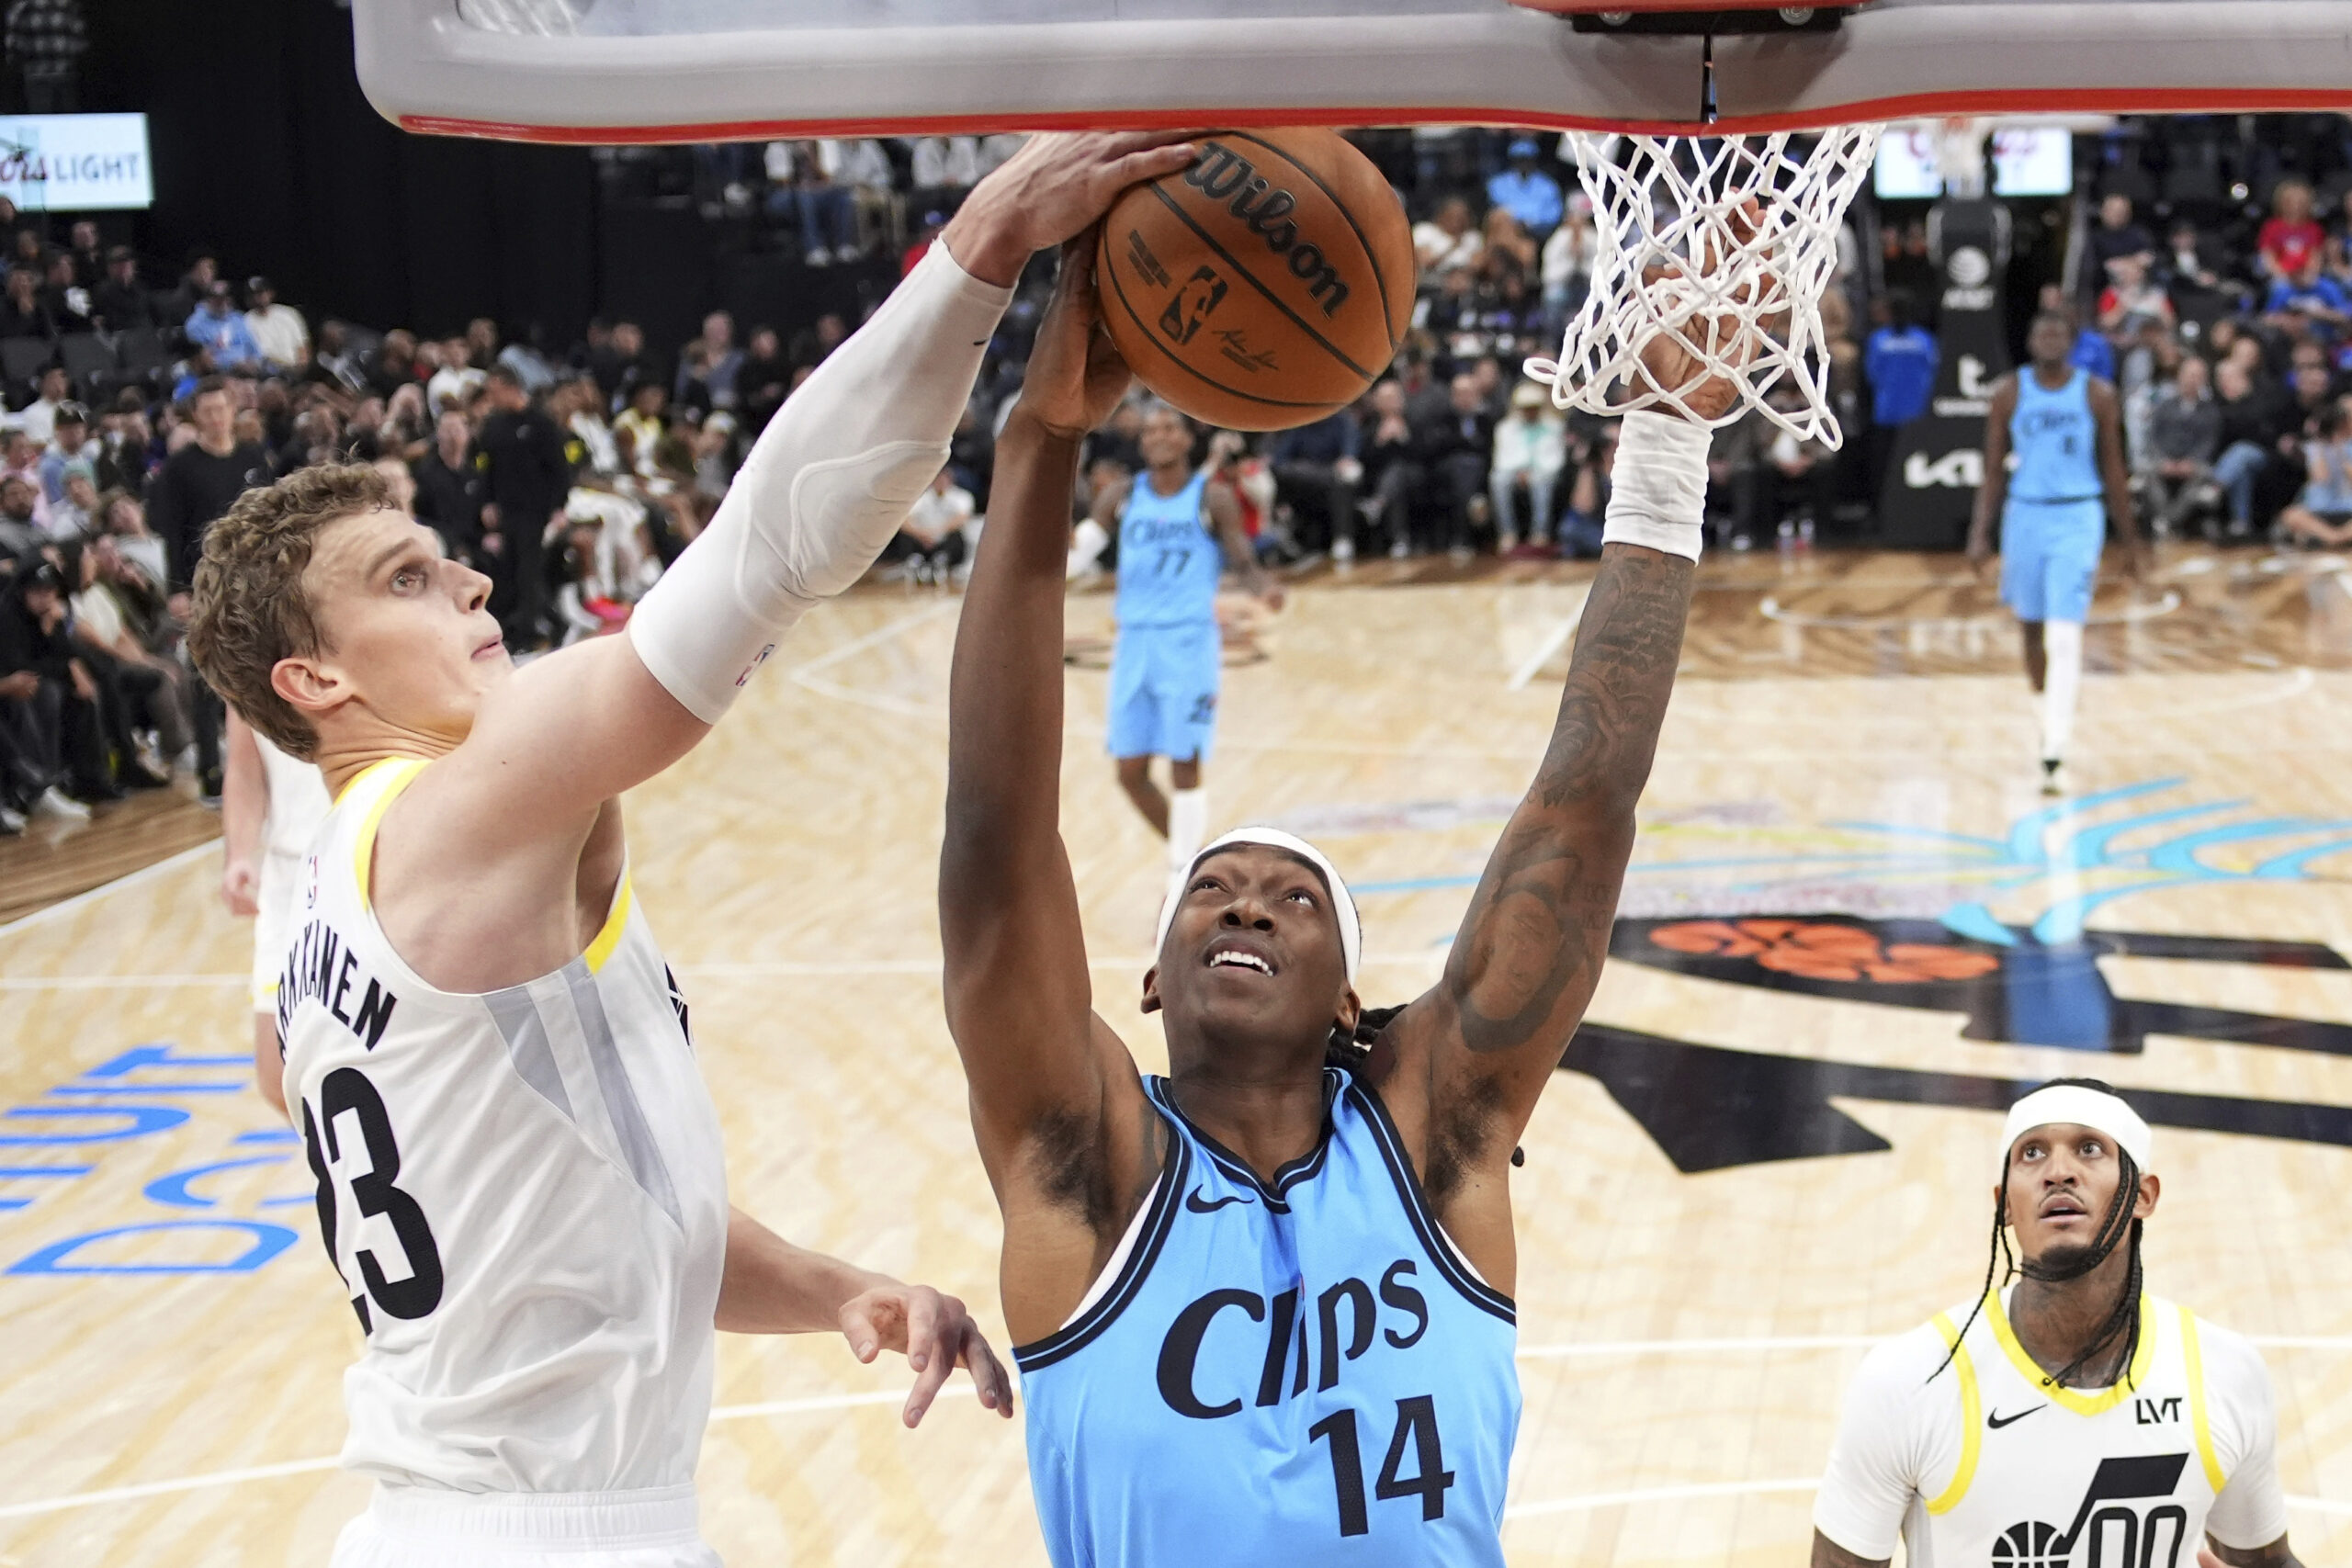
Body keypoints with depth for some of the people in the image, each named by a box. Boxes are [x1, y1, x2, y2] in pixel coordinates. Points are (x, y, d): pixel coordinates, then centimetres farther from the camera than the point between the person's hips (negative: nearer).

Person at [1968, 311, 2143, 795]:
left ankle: (2054, 757, -18)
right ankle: (2053, 717, 39)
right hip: (2025, 515, 3)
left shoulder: (2097, 396, -1)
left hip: (2078, 519, -3)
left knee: (2064, 637, -13)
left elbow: (2113, 470, 5)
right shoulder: (2009, 393, 2)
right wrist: (1980, 533, -3)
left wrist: (2129, 539, 8)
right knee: (2031, 627, 14)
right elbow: (1993, 470, 5)